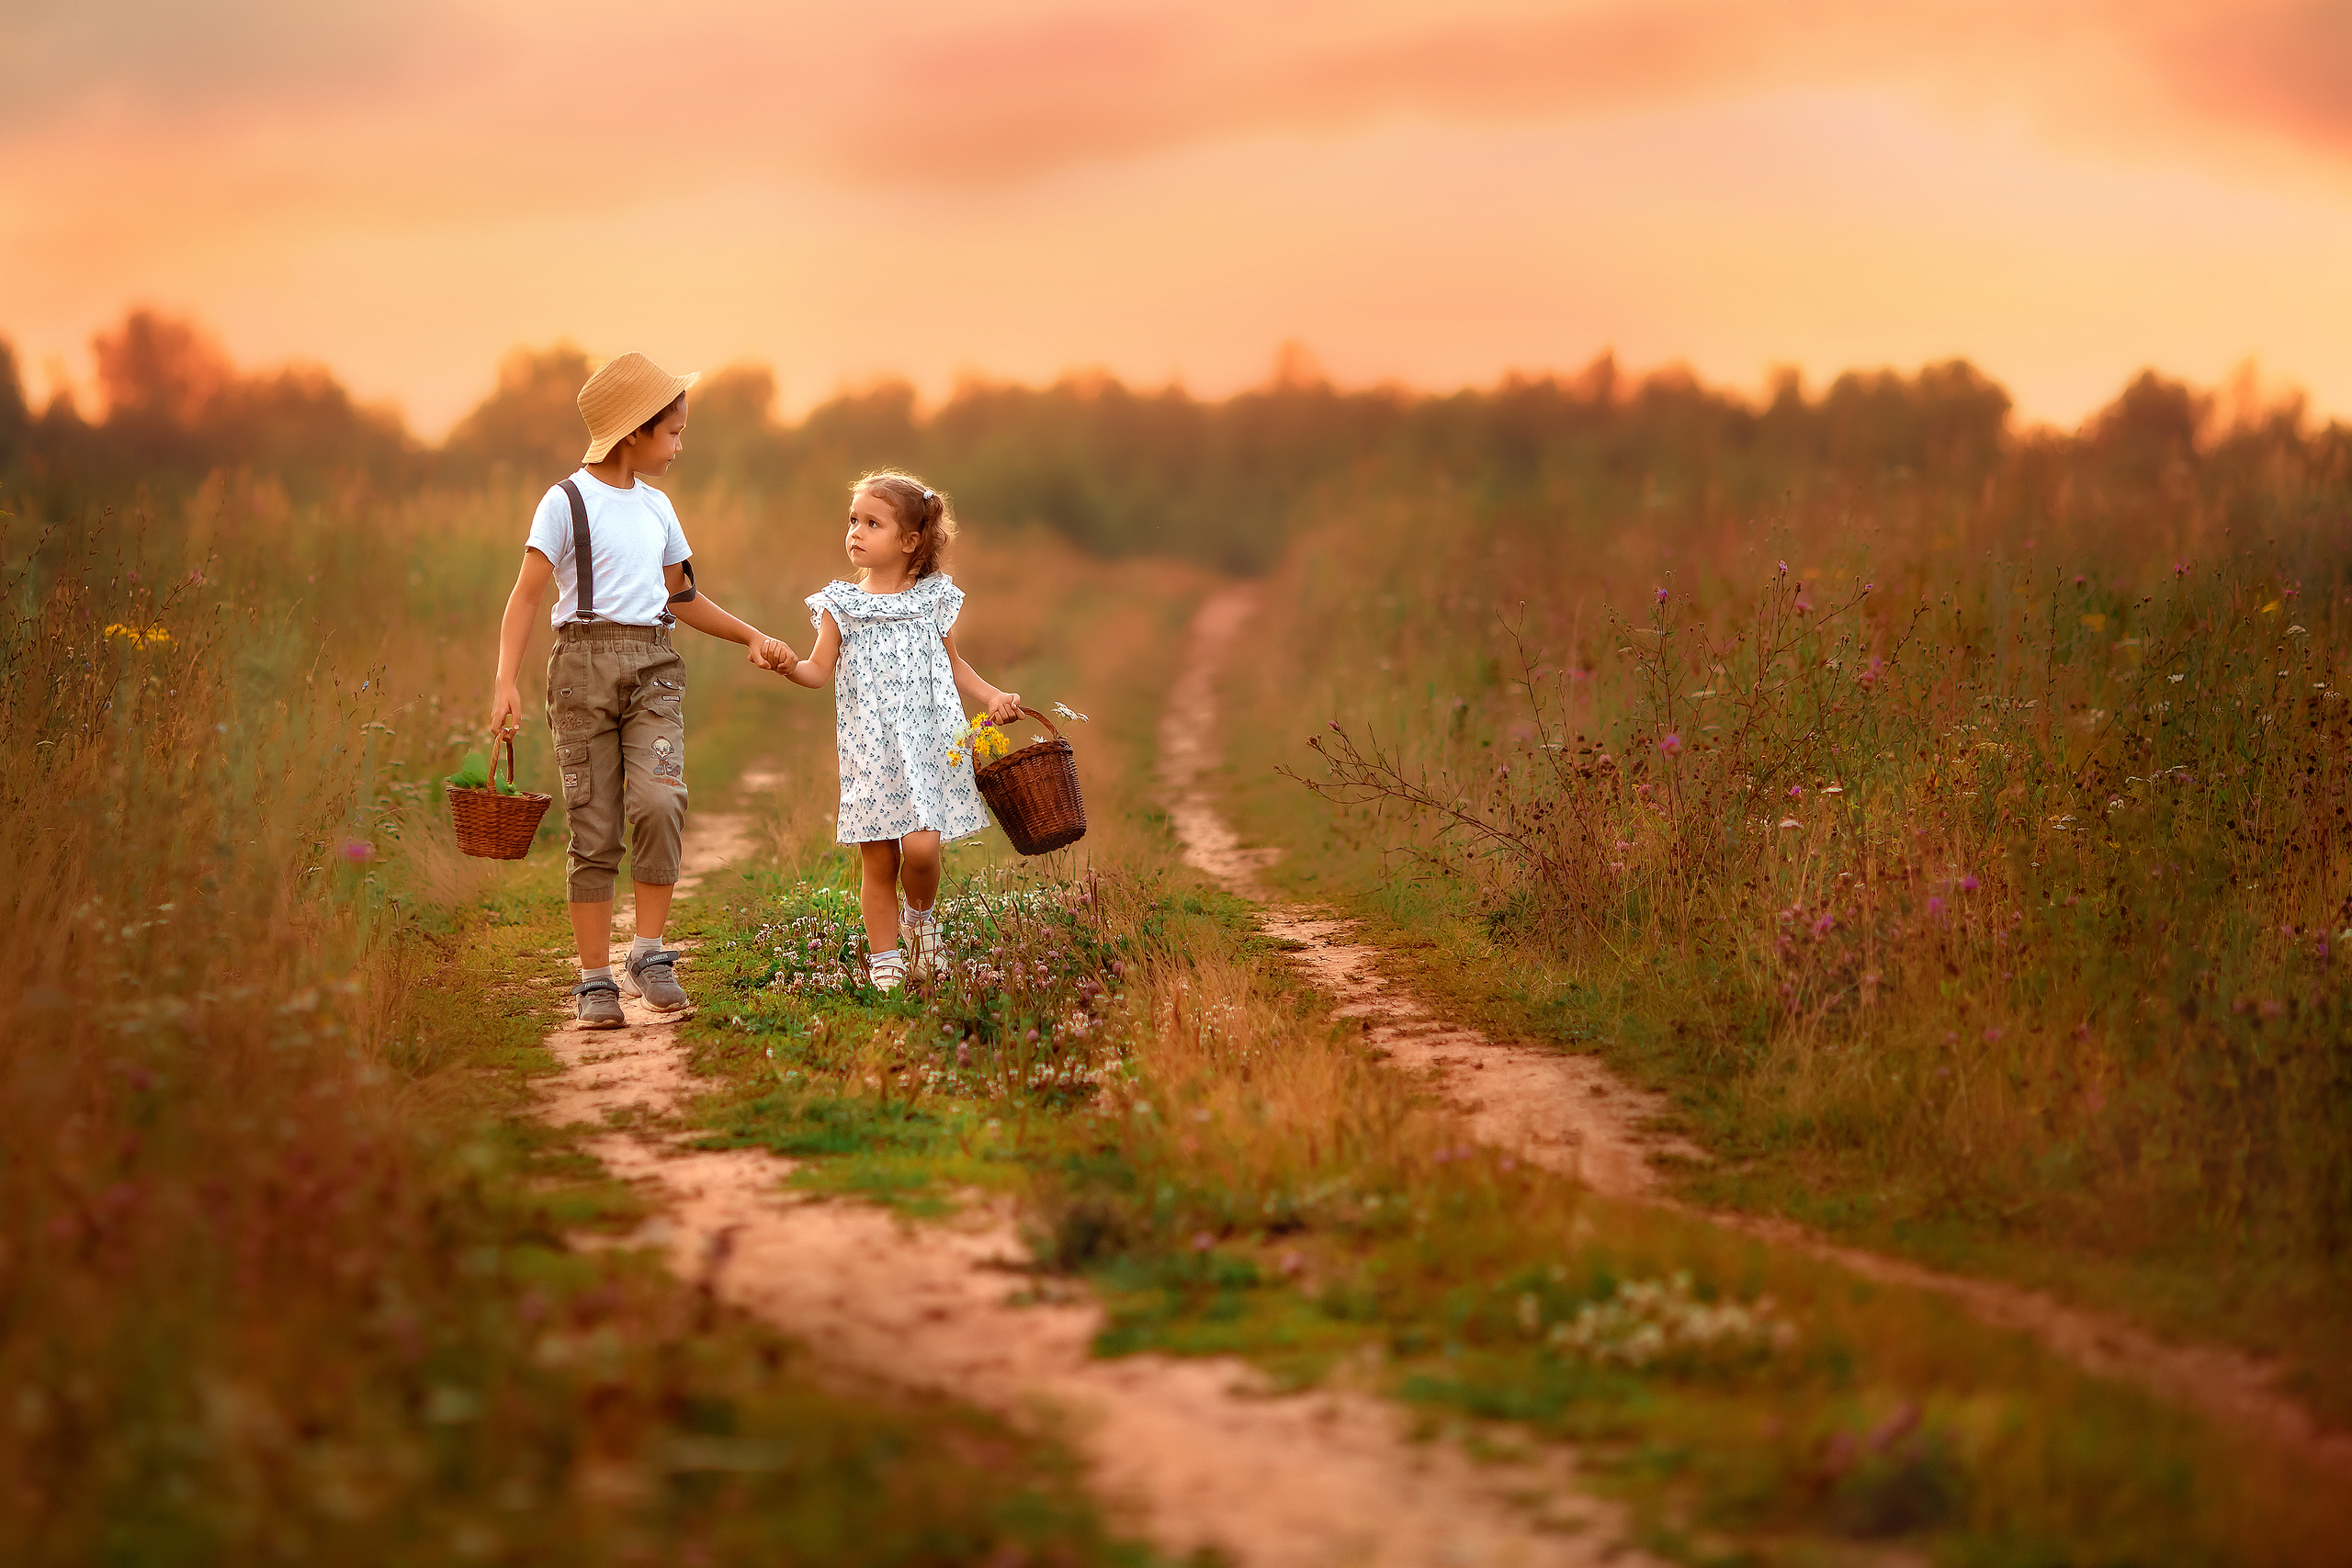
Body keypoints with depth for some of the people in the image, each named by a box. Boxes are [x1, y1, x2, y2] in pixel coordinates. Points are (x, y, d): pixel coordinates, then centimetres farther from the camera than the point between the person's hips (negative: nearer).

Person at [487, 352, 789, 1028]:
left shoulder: (657, 507, 16)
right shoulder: (567, 502, -2)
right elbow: (526, 595, -7)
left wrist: (750, 636, 24)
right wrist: (505, 679, -18)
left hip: (654, 666, 4)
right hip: (586, 660, -4)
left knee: (659, 801, -19)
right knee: (595, 827, -3)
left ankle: (649, 954, -9)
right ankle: (596, 980, 4)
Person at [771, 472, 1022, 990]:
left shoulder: (934, 598, 5)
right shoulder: (841, 605, 4)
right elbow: (820, 671, 1)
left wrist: (992, 696, 6)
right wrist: (790, 667, -19)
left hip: (928, 743, -1)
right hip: (869, 749, 1)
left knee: (920, 846, -15)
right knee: (877, 863, 2)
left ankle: (920, 914, 17)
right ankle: (885, 961, 14)